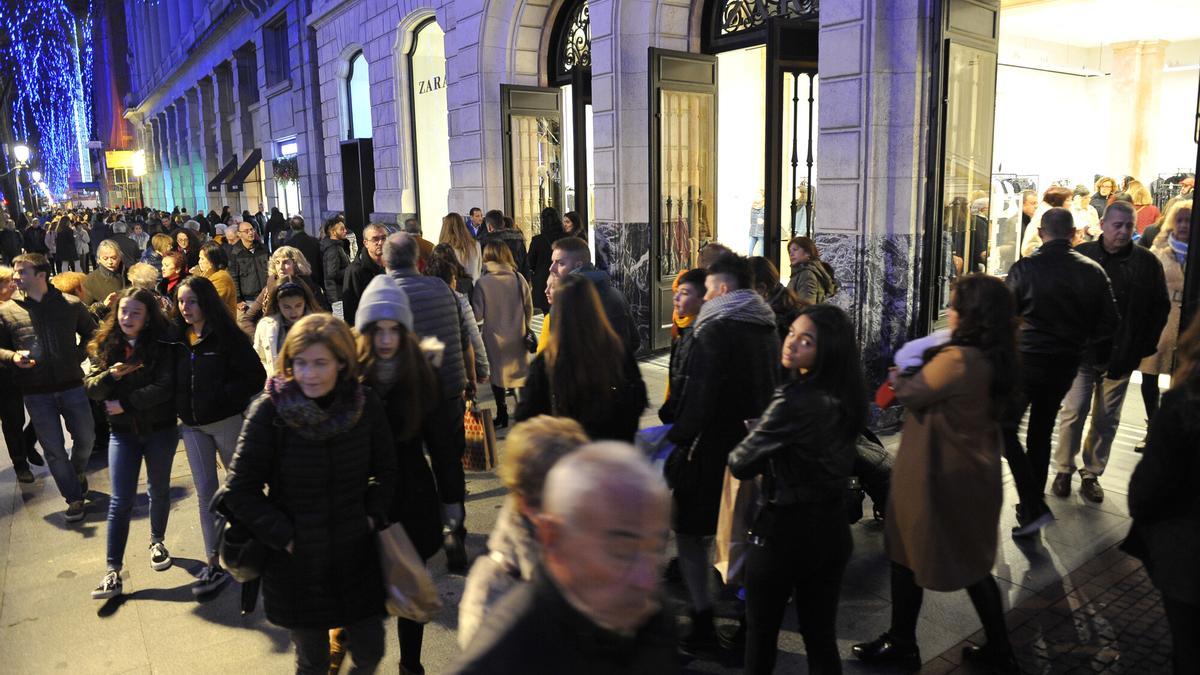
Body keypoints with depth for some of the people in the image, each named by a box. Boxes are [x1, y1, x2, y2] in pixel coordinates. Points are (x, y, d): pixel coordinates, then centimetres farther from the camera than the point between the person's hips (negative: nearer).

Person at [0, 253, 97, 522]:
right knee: (54, 449, 6)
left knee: (86, 437, 10)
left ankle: (78, 471, 42)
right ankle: (74, 497, 21)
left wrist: (79, 355, -3)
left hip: (72, 385, 0)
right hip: (36, 393, 0)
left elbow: (91, 333, 11)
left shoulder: (70, 305, -1)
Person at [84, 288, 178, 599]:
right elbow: (91, 388, -2)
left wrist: (124, 403, -18)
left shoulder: (161, 345, -11)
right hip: (123, 432, 2)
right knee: (121, 500, -2)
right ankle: (113, 571, 1)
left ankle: (157, 542, 39)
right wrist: (111, 375, -21)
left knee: (159, 491, 16)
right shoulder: (106, 346, 1)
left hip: (160, 430, -2)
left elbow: (164, 387, -20)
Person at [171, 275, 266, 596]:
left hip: (227, 421, -4)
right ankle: (214, 564, 10)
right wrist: (179, 407, -4)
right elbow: (171, 380, 11)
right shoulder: (177, 338, 3)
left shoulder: (227, 336, -13)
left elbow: (255, 376, -17)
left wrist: (221, 397, -21)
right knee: (205, 492, 5)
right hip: (192, 425, 5)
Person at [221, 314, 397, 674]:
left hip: (356, 559, 2)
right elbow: (239, 490, -10)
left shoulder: (365, 404, -9)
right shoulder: (269, 410, -15)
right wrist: (284, 537, -13)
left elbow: (385, 469, 6)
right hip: (296, 564, -2)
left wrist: (373, 517, -5)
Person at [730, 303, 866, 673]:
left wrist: (736, 455, 6)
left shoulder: (793, 401, -24)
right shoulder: (845, 397, 0)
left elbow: (740, 464, -16)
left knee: (761, 634, 15)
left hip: (786, 531, -7)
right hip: (832, 528, 7)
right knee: (821, 636, 18)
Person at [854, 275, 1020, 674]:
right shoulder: (998, 359, 0)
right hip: (975, 474, 8)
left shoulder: (956, 359, -26)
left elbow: (911, 395, -13)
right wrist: (920, 372, 3)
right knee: (973, 562, 21)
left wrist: (898, 377, 6)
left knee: (907, 556, 11)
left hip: (937, 477, -8)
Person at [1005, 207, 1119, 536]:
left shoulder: (1024, 268, -14)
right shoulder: (1093, 271, -2)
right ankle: (1032, 507, 27)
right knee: (1041, 432, 17)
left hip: (1027, 360, -5)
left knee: (1006, 429, 5)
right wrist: (1076, 337, 17)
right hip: (1066, 364, 5)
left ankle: (1034, 508, -6)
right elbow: (1108, 324, 1)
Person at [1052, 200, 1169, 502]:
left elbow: (1161, 306, 8)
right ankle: (1064, 471, 15)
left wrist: (1144, 346, 3)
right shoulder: (1081, 256, -5)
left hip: (1121, 356, 2)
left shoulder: (1147, 262, 0)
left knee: (1108, 419, 9)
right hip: (1082, 352, -2)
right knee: (1074, 412, 0)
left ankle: (1092, 474, 22)